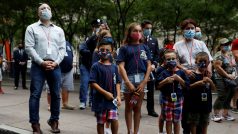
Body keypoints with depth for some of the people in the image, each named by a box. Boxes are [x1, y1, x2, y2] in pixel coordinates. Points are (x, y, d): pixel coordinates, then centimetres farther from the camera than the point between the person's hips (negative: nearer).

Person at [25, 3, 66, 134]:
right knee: (35, 94, -3)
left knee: (56, 94, 6)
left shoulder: (59, 30, 16)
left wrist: (56, 62, -7)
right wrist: (41, 62, -12)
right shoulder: (32, 28, 6)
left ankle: (54, 120, 20)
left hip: (55, 67, 3)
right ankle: (35, 123, 5)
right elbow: (29, 47, -3)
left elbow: (62, 48, 9)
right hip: (38, 66, -3)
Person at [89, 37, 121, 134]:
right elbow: (93, 83, -12)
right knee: (100, 122, 9)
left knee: (114, 120, -5)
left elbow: (117, 82, 11)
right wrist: (105, 93, -16)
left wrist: (118, 95, -2)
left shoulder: (114, 67, 7)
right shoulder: (96, 66, -6)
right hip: (100, 99, -3)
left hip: (112, 99, 3)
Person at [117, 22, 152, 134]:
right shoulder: (124, 48, 1)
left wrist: (144, 82, -6)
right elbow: (121, 66, -5)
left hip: (142, 79, 2)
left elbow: (149, 65, 4)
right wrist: (128, 83, -14)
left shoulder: (144, 47, 8)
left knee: (138, 108, 10)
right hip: (129, 79, -2)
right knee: (129, 107, 9)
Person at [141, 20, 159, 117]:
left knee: (151, 90, 9)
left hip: (151, 68, 4)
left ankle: (151, 109, 19)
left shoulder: (154, 40, 12)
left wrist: (154, 64, -3)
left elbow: (157, 54, 12)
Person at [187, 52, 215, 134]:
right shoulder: (192, 75, -9)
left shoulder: (209, 75, 4)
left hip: (206, 102, 4)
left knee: (205, 123, 16)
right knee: (193, 123, 8)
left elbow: (214, 88, 3)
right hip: (195, 103, -4)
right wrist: (196, 83, -23)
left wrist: (210, 81, -14)